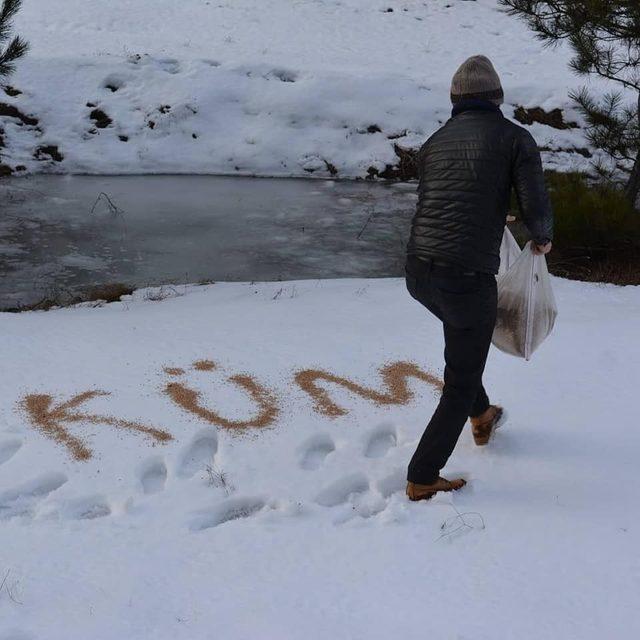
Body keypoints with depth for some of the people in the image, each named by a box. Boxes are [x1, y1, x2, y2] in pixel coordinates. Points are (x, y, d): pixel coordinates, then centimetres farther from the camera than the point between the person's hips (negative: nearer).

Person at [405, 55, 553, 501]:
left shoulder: (436, 142, 15)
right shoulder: (515, 137, 0)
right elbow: (536, 207, -10)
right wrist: (543, 240, 13)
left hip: (419, 273, 6)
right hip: (469, 277, -6)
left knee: (465, 338, 35)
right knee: (462, 382, 10)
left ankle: (481, 418, 50)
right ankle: (423, 479, 16)